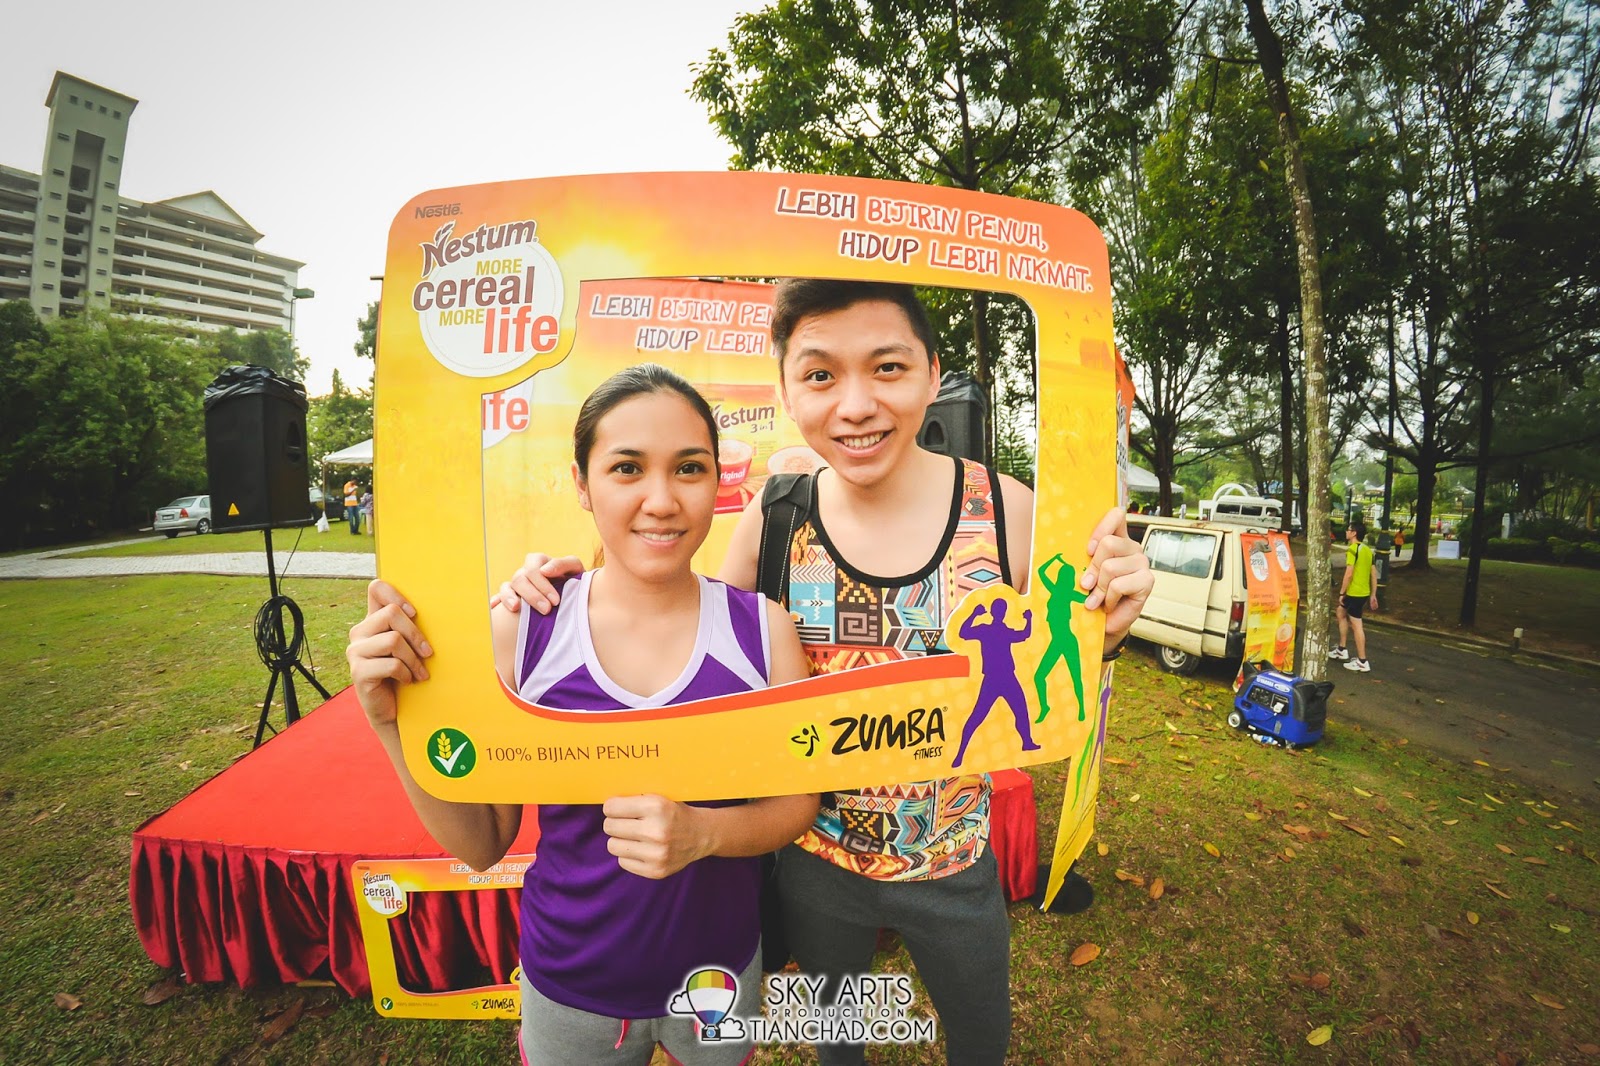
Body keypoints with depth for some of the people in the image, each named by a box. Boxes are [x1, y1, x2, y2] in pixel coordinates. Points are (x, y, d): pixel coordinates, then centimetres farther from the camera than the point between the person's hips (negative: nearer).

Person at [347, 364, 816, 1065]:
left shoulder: (762, 627, -17)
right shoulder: (521, 631, -16)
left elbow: (798, 799, -7)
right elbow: (482, 844, -8)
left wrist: (704, 831, -26)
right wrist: (395, 720, -22)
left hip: (720, 974, 1)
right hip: (567, 988, 0)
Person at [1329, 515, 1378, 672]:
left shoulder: (1352, 549, -15)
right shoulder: (1368, 549, 11)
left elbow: (1349, 574, -20)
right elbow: (1373, 574, 14)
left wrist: (1341, 593, -12)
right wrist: (1373, 595, 19)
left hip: (1354, 592, -9)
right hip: (1364, 592, 10)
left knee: (1356, 625, -3)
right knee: (1341, 612, 25)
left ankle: (1362, 662, 2)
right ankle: (1342, 650, 30)